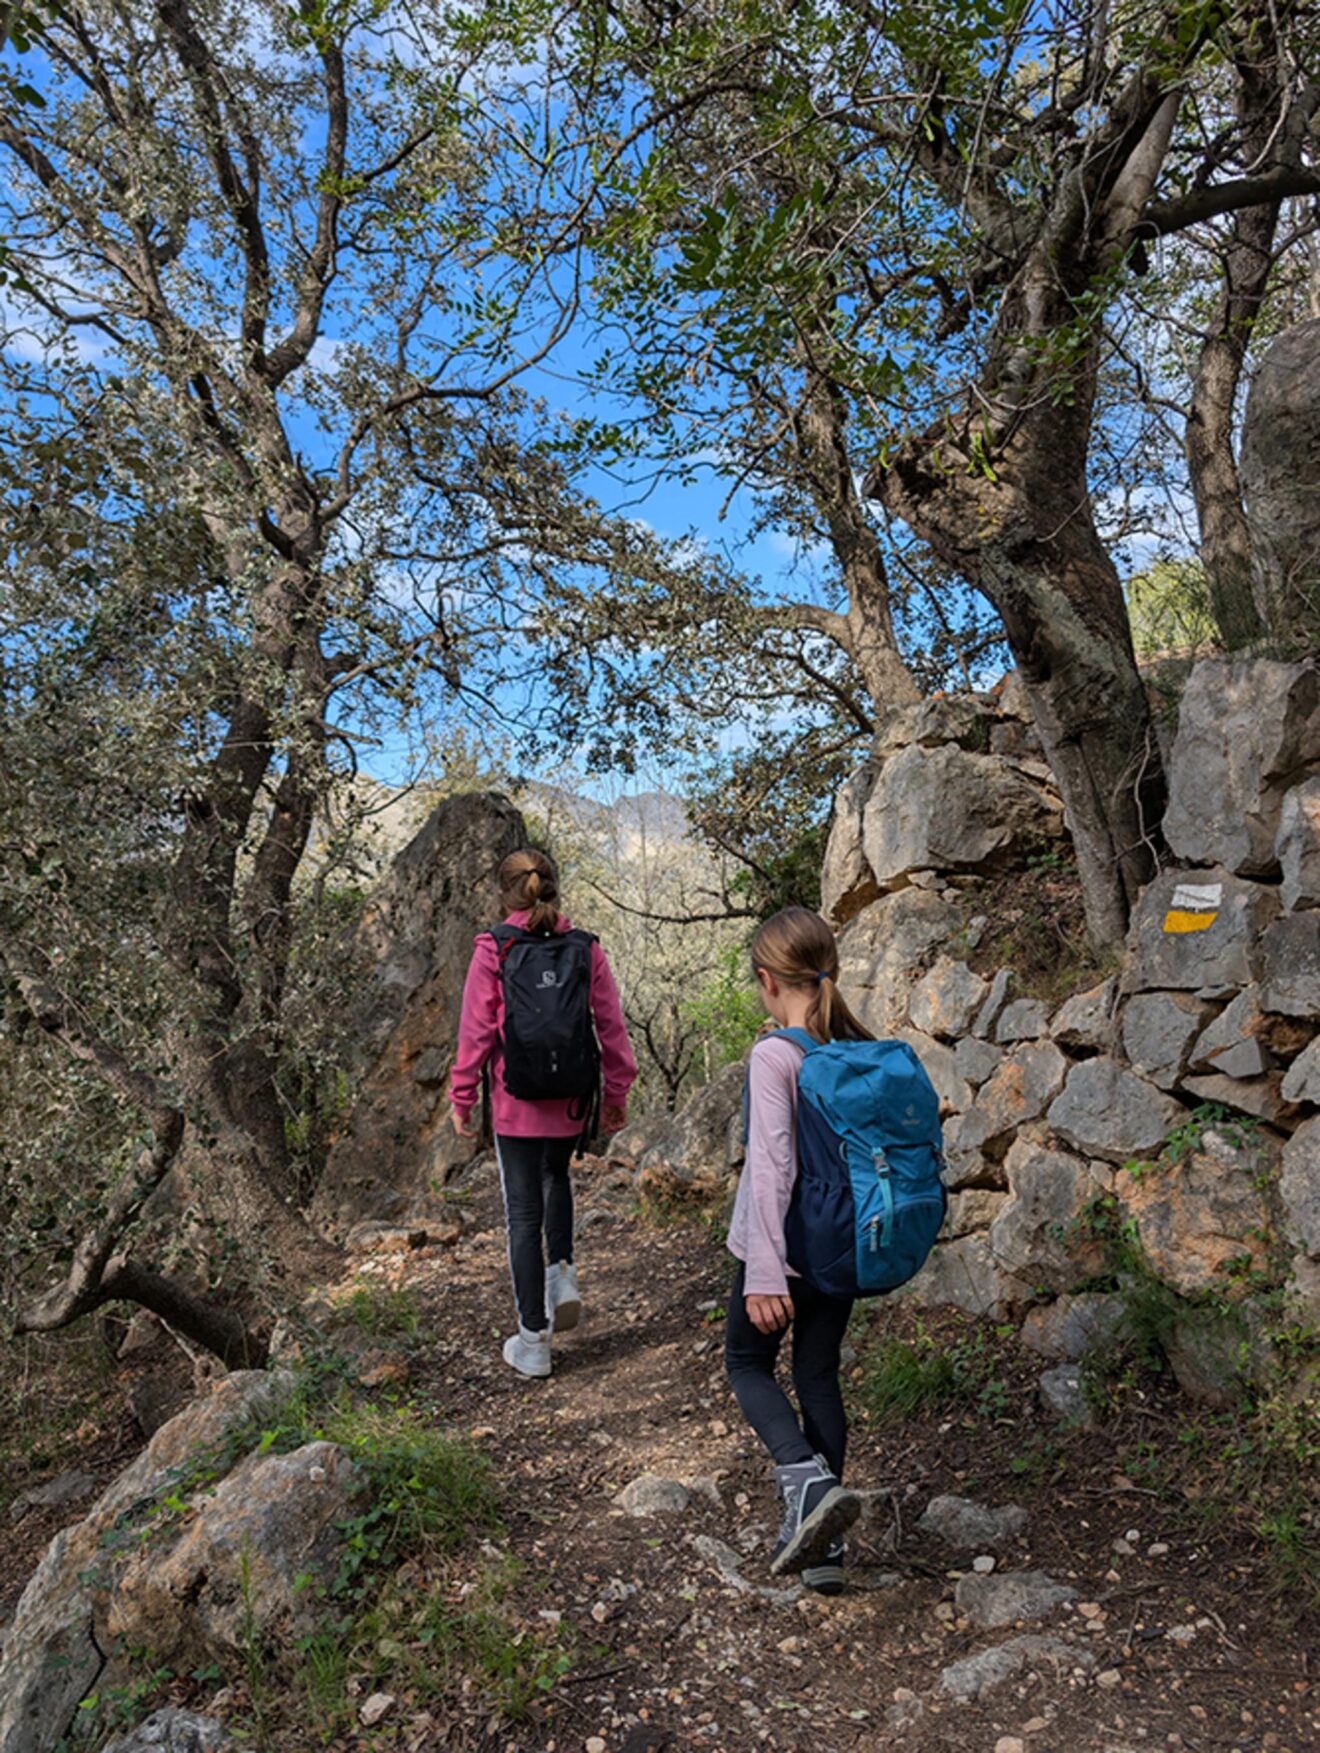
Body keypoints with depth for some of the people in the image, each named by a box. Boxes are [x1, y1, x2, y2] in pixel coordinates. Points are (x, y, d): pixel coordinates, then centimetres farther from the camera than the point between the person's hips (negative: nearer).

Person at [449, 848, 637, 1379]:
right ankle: (563, 1274, 17)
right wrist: (617, 1093, 11)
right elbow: (611, 1025, 0)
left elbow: (476, 1032, -8)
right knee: (556, 1175, 32)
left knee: (523, 1214, 7)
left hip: (516, 1103, -3)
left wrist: (461, 1101, 3)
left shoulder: (492, 951, -9)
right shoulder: (585, 948, -3)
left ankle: (533, 1341, 15)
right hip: (571, 1101, 3)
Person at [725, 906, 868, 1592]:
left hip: (785, 1249, -6)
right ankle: (820, 1542, 25)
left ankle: (810, 1483, -4)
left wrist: (764, 1272, -22)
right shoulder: (862, 1049, -1)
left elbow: (772, 1166, -24)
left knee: (747, 1362, 16)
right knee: (819, 1375, 17)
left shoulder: (774, 1056, -21)